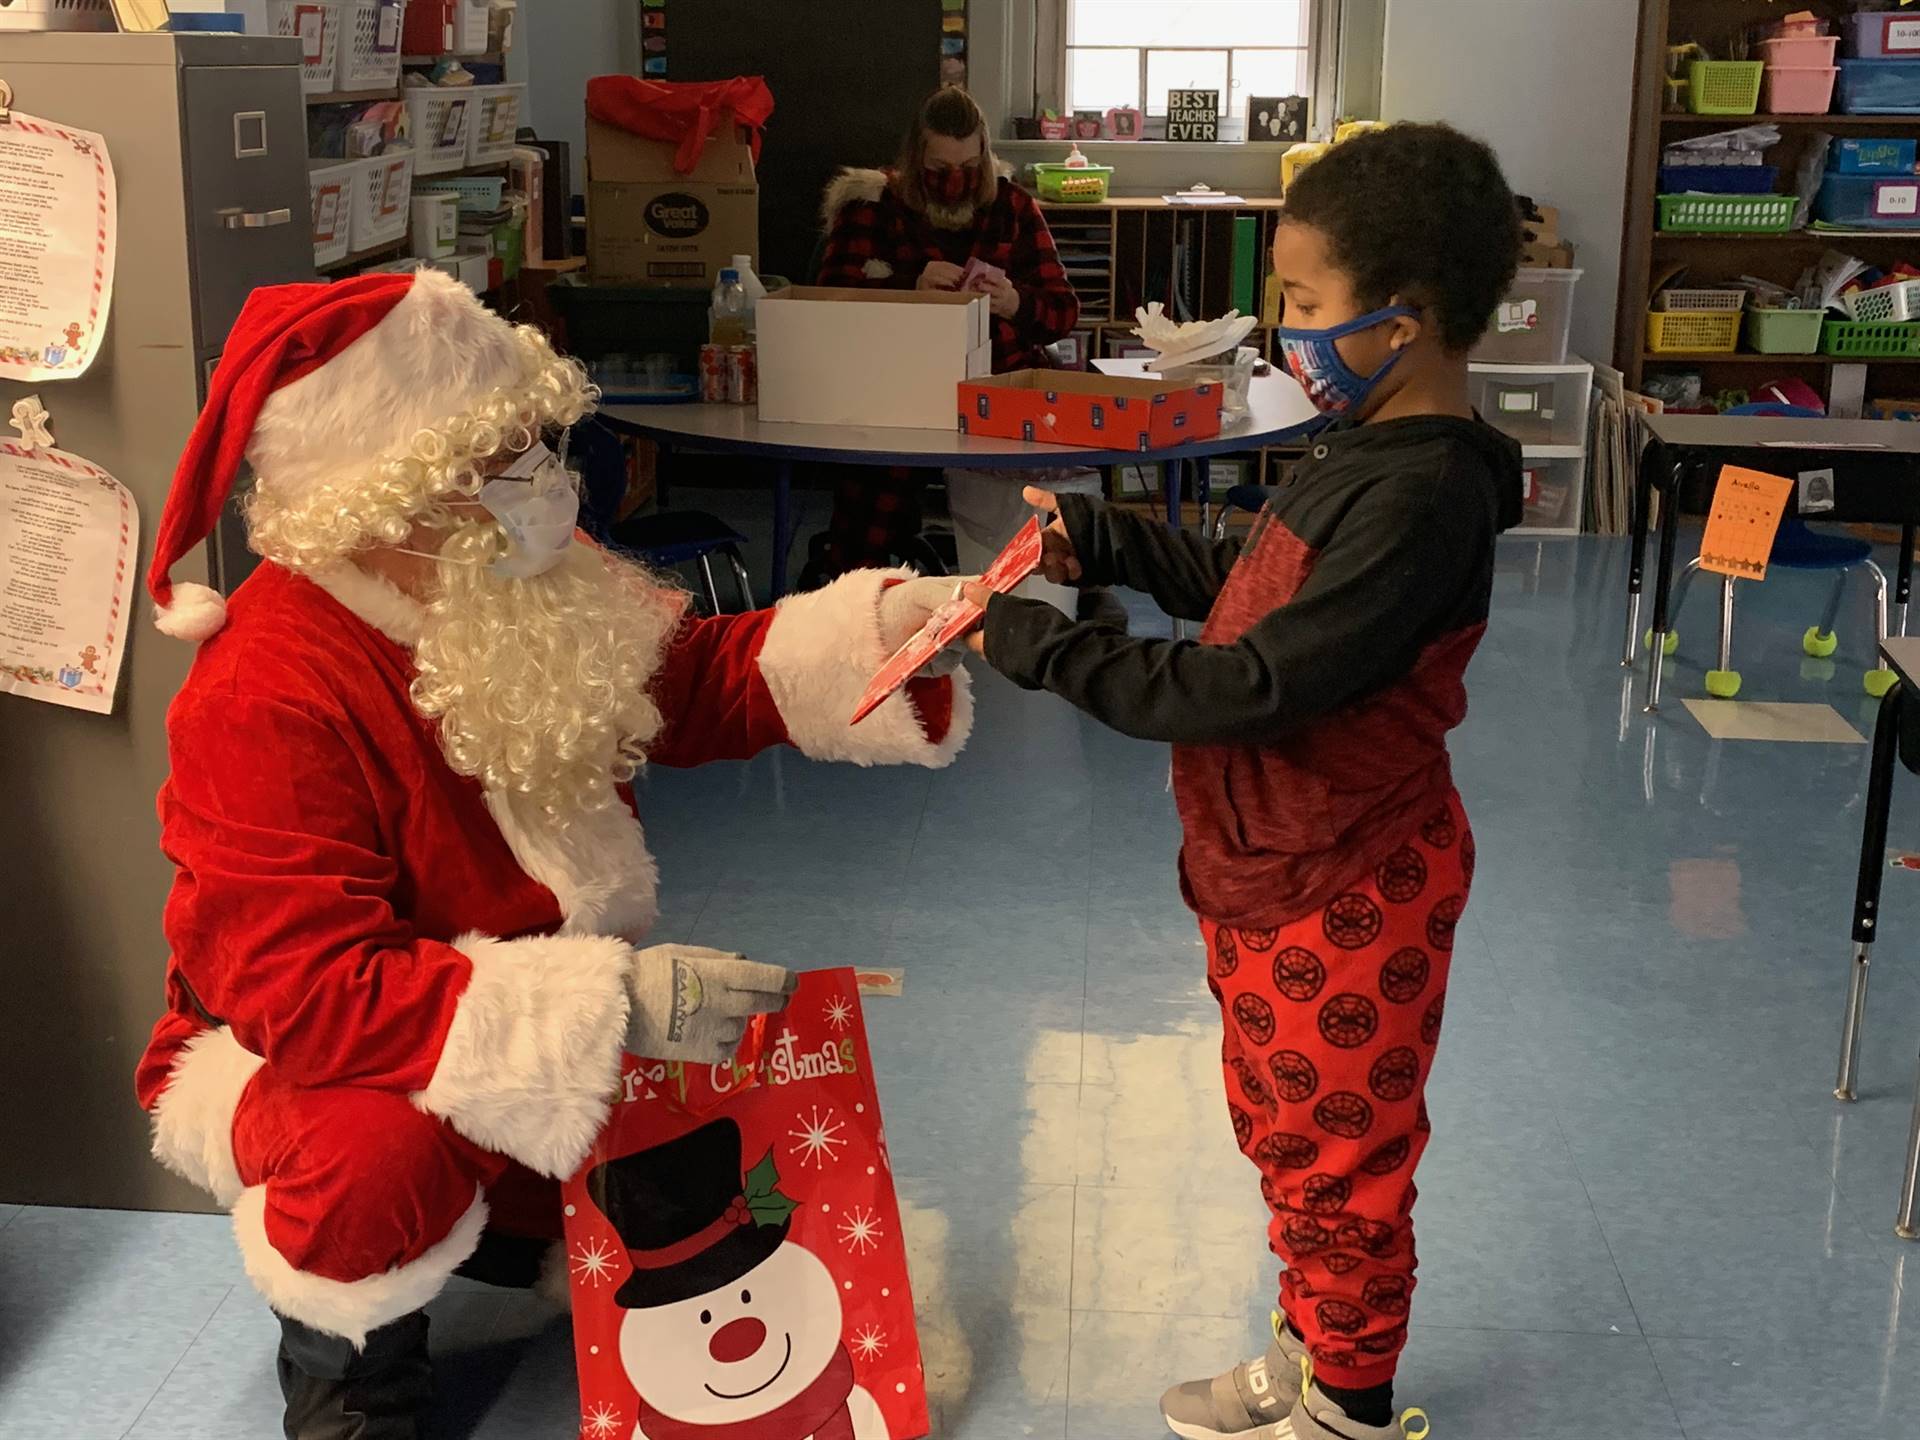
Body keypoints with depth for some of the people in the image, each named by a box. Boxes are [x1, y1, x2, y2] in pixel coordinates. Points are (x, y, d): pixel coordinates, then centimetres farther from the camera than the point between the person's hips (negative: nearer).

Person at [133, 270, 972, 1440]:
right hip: (301, 1064, -6)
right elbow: (314, 992, -37)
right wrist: (616, 1001, -43)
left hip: (558, 1034, 7)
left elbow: (699, 683, -1)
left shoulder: (525, 592, -9)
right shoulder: (264, 699, -32)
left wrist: (882, 630, -21)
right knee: (381, 1158, -38)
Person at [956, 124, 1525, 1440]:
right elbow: (1250, 587, 14)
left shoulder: (1420, 498, -27)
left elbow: (1254, 686, -30)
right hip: (1271, 868, 9)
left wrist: (1040, 650, -24)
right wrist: (1103, 542, 1)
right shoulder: (1371, 452, 3)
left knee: (1337, 1161, 10)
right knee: (1282, 1130, 24)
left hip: (1343, 897, -9)